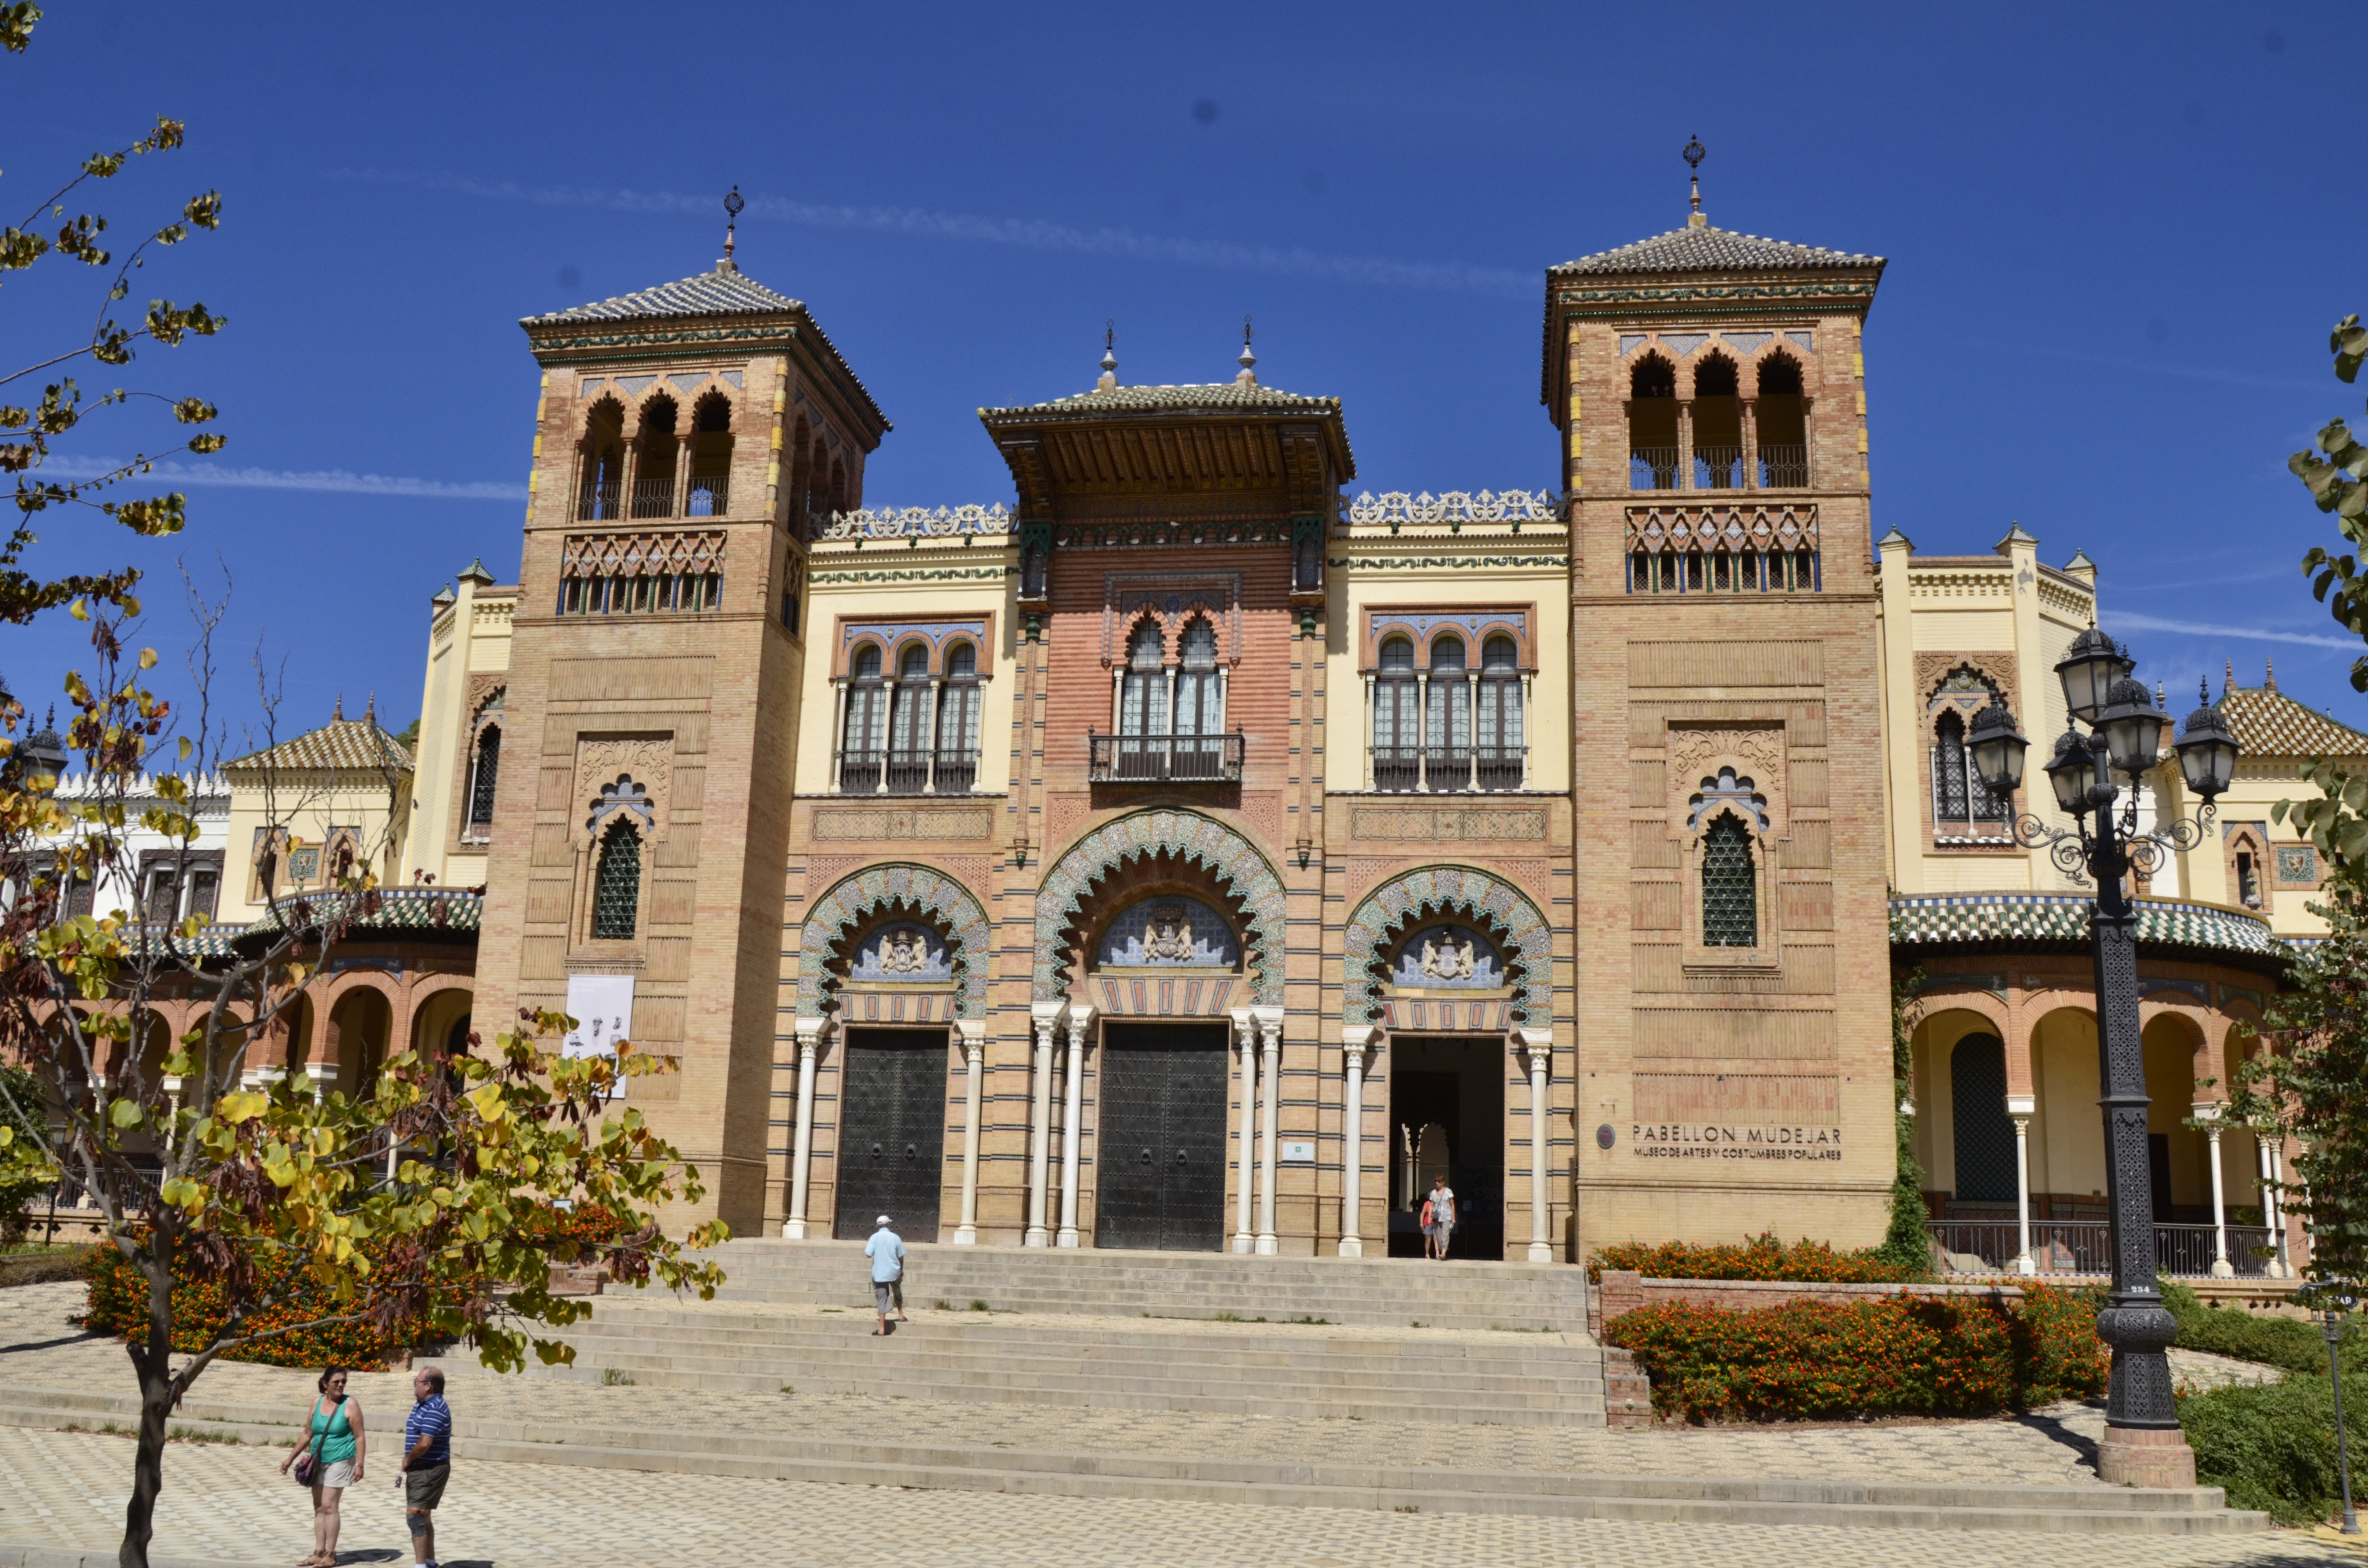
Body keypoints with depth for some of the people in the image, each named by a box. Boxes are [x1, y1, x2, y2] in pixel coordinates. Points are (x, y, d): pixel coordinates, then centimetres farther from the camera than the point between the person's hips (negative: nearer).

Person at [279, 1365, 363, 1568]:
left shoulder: (350, 1405, -11)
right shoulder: (317, 1401, 4)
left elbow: (360, 1437, -12)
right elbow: (308, 1434, 13)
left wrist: (360, 1464, -19)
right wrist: (290, 1459, 13)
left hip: (340, 1460, -6)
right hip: (318, 1462, 6)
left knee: (329, 1506, -9)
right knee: (319, 1508, 7)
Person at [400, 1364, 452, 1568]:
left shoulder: (435, 1409, -21)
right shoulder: (421, 1405, 11)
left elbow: (424, 1444, -27)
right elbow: (414, 1437, 19)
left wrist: (408, 1460, -10)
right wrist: (409, 1462, 5)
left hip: (430, 1470, -10)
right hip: (420, 1469, 10)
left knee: (416, 1516, -12)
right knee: (423, 1516, 17)